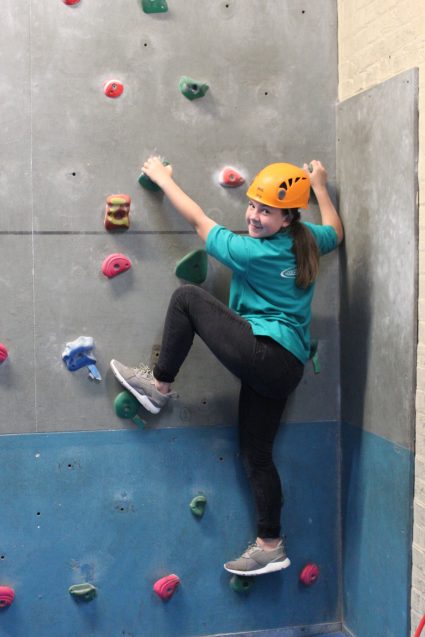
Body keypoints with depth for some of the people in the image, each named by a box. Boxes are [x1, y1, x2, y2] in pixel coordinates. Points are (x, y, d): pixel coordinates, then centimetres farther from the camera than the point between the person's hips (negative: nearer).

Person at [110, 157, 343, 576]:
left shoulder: (251, 251, -11)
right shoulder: (307, 242, 8)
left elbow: (197, 220, 0)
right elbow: (336, 231, 34)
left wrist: (161, 177, 12)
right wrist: (320, 186, 42)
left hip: (263, 351, -9)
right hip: (284, 368, 9)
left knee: (186, 297, -3)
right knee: (255, 453, 15)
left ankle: (159, 385, 6)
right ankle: (270, 546, 21)